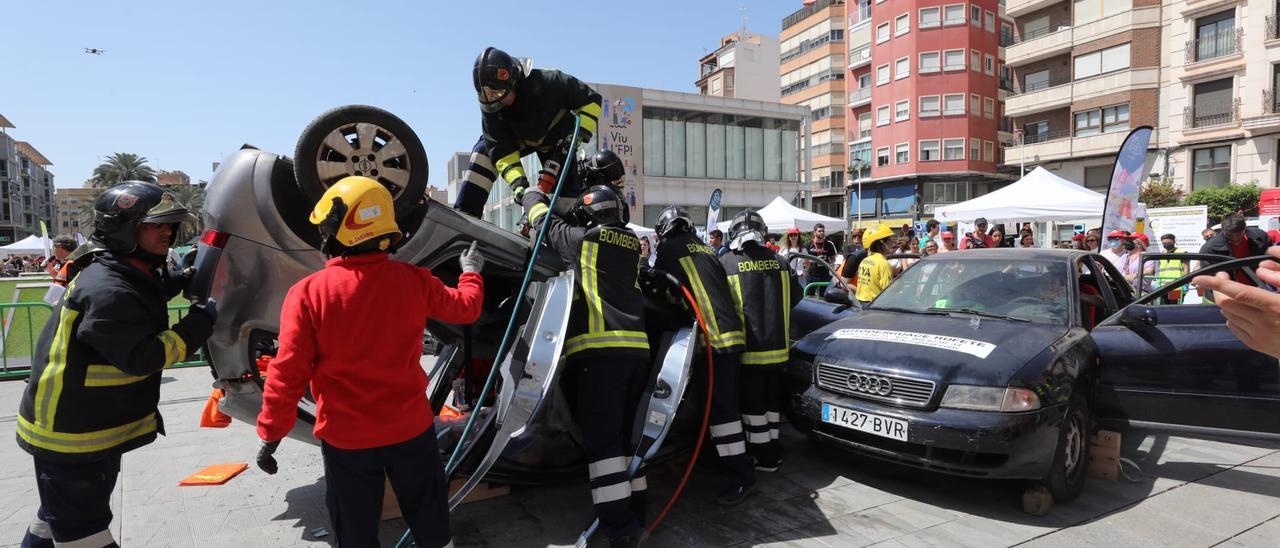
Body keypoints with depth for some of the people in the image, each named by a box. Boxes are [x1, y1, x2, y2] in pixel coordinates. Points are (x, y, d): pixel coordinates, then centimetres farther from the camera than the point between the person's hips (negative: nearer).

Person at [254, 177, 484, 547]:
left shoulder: (308, 294, -16)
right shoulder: (414, 281, -10)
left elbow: (288, 374, -14)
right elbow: (466, 308, 8)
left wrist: (270, 433, 0)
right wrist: (471, 272, 28)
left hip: (346, 437, -1)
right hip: (411, 427, 2)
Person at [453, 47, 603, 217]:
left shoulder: (547, 83, -37)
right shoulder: (490, 107, -27)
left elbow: (591, 100, -26)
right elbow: (501, 150, -26)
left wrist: (577, 135, -34)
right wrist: (518, 183, -40)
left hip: (556, 139, -2)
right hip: (518, 138, 3)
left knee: (566, 188, -17)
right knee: (484, 151, -20)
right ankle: (464, 214, -16)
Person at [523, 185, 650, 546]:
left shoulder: (582, 239, 2)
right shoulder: (632, 245, 16)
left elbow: (545, 221, 17)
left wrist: (531, 195, 40)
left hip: (602, 350, -6)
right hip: (637, 348, 7)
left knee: (603, 439, -6)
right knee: (627, 434, 13)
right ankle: (635, 516, 18)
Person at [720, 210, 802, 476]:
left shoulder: (726, 262, -10)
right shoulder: (778, 260, 4)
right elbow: (796, 295, 13)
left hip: (747, 346, -5)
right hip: (777, 343, 5)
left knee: (753, 401, 6)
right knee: (772, 397, 17)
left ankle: (764, 457, 11)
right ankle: (773, 451, 27)